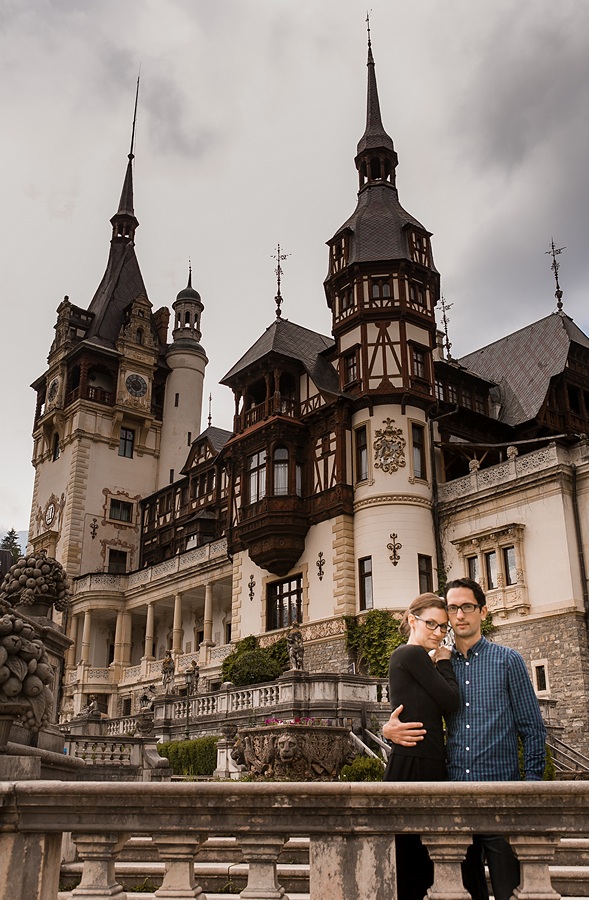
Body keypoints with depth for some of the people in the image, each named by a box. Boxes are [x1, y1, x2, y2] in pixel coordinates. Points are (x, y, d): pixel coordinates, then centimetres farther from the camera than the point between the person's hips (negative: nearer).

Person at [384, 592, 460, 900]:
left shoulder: (402, 656, 18)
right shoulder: (414, 655, -11)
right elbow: (451, 703, -10)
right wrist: (445, 662, 1)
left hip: (425, 766, 10)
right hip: (414, 767, -10)